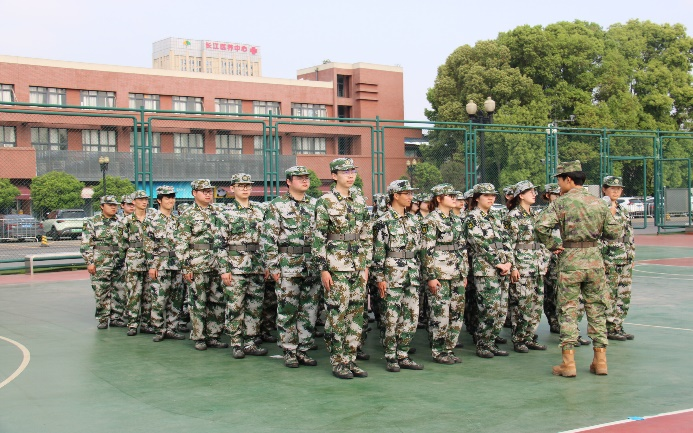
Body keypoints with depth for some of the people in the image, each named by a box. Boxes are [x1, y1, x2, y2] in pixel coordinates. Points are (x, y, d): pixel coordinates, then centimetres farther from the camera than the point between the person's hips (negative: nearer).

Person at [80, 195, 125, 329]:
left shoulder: (120, 222, 12)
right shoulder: (92, 222, 1)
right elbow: (85, 244, -2)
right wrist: (89, 262, -9)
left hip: (118, 263, 4)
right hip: (100, 264, -3)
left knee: (118, 292, 5)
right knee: (101, 292, 0)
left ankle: (116, 317, 15)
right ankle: (102, 319, 9)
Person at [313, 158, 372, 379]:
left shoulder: (360, 201, 12)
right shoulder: (325, 202, -5)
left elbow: (367, 236, 15)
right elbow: (319, 238, -7)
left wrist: (366, 265, 11)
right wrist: (323, 269, -11)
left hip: (358, 266, 6)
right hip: (337, 267, -6)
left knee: (356, 314, 7)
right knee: (337, 314, -3)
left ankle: (350, 360, 16)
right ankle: (337, 362, 6)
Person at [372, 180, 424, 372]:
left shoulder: (413, 221, 14)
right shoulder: (383, 222, -6)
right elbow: (378, 252, -10)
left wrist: (418, 273, 16)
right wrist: (380, 278, -14)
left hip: (412, 276, 7)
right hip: (393, 275, -7)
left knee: (411, 317, 7)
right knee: (391, 318, -2)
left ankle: (403, 356, 16)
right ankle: (390, 358, 7)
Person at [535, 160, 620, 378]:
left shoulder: (561, 203, -8)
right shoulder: (599, 203, 5)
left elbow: (541, 226, -19)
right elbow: (614, 232, 5)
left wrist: (552, 245, -5)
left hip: (570, 260, -4)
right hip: (594, 259, 4)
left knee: (568, 311, 3)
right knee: (597, 309, 12)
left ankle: (568, 363, 2)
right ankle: (600, 360, 15)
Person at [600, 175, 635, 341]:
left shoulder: (623, 210, 16)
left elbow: (630, 236, 20)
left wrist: (631, 257, 17)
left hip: (626, 261, 8)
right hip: (609, 260, -8)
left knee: (624, 296, 9)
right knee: (609, 296, -4)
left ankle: (618, 326, 18)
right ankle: (609, 329, 4)